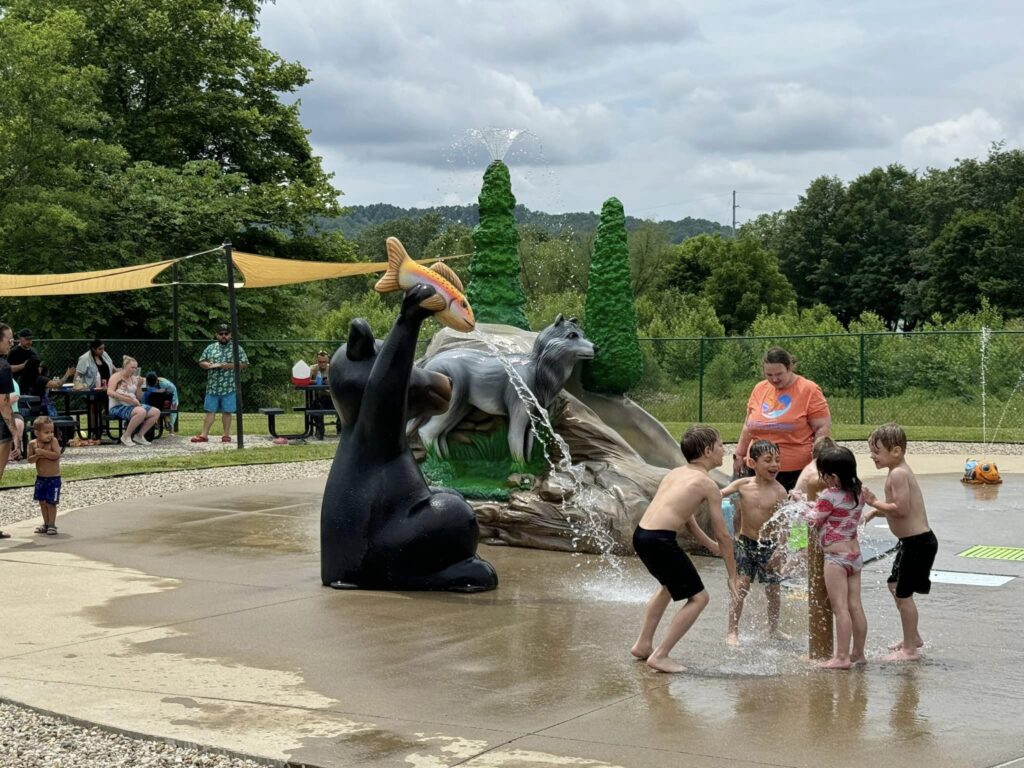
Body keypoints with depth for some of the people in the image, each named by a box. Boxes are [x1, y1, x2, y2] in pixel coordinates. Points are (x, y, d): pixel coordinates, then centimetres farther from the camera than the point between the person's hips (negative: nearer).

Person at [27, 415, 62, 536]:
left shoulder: (53, 441, -12)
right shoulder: (33, 444, -3)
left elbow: (56, 455, -24)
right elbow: (30, 460, -4)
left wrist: (42, 451, -27)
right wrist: (37, 455, -23)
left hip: (53, 478, -4)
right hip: (40, 478, 4)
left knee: (50, 502, -4)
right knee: (42, 501, 11)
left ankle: (52, 525, 6)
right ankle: (46, 523, 25)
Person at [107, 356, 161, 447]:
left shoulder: (133, 379, 16)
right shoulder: (116, 377, -3)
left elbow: (138, 397, 18)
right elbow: (110, 392, -19)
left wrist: (139, 386, 0)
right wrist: (127, 398, -25)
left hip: (131, 406, 8)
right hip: (118, 407, -7)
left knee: (156, 412, -9)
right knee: (141, 411, -36)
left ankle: (139, 436, -4)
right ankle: (126, 436, -21)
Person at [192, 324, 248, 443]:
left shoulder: (237, 349, 3)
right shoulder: (210, 348, 10)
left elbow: (245, 364, 0)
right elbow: (201, 362, 14)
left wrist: (231, 366, -13)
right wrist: (208, 365, -9)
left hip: (229, 387, -2)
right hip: (213, 387, 2)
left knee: (227, 412, 2)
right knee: (210, 411, 4)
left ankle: (226, 435, 11)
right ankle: (204, 435, 7)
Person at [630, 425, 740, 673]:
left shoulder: (675, 473, 19)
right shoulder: (708, 484, -3)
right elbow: (723, 535, 0)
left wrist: (711, 545, 39)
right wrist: (732, 575, 9)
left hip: (641, 535, 9)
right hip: (660, 541, -9)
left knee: (670, 584, 33)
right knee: (699, 597, 4)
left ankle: (643, 644, 39)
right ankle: (660, 656, 3)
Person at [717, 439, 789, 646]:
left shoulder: (779, 491, -11)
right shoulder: (743, 485, -6)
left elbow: (782, 524, -11)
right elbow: (720, 494, -2)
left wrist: (779, 549, -19)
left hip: (769, 545, 0)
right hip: (745, 542, 0)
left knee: (773, 588, 10)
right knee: (741, 586, -4)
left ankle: (773, 627, 31)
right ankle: (732, 631, 3)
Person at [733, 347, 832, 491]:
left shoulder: (809, 390, -4)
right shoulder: (759, 389, 9)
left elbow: (823, 428, -6)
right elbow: (748, 426, 19)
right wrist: (739, 455, 19)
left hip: (796, 471, -4)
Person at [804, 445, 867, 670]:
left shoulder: (829, 496, -16)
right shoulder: (858, 492, 5)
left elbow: (813, 521, -3)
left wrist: (809, 508, 16)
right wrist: (821, 503, 11)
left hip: (836, 557, -8)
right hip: (855, 553, 8)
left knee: (840, 607, -7)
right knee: (855, 606, 10)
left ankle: (842, 657, -8)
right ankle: (858, 653, 17)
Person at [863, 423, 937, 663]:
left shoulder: (898, 474, -20)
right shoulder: (900, 471, 12)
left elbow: (902, 508, -27)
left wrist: (875, 503, -17)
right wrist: (874, 512, 8)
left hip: (917, 542, -11)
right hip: (912, 541, 11)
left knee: (903, 594, -3)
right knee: (895, 586, 23)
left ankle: (910, 650, 6)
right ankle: (913, 637, 36)